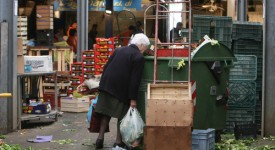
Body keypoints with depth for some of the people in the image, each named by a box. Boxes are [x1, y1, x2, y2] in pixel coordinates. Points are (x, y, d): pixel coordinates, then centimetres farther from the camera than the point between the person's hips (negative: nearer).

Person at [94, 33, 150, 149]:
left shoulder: (119, 50, 13)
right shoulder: (139, 57, -8)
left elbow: (106, 67, 14)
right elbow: (135, 79, -13)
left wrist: (103, 85, 19)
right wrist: (133, 99, -11)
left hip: (107, 86, 6)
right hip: (121, 90, -6)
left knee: (106, 113, 14)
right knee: (122, 115, 5)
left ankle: (100, 138, 15)